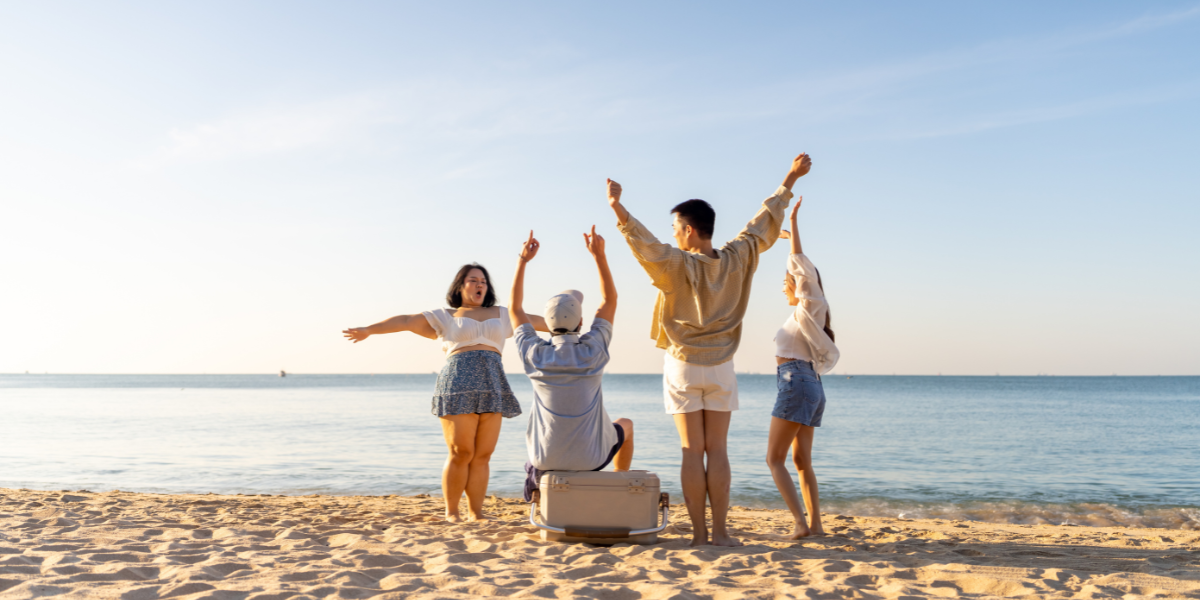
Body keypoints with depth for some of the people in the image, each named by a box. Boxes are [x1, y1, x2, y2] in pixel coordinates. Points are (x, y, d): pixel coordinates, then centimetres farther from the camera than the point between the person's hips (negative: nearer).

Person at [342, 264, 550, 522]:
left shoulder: (500, 315, 22)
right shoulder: (445, 317, 13)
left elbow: (539, 321, 24)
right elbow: (406, 321, 2)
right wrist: (369, 329, -10)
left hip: (492, 390, 3)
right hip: (458, 387, -3)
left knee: (482, 455, 1)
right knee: (461, 453, -6)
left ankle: (476, 514, 9)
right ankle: (451, 512, 9)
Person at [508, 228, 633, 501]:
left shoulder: (535, 354, -13)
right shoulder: (592, 351, -16)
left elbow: (515, 309, 4)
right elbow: (610, 300, -2)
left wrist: (523, 260, 3)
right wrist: (599, 254, -3)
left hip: (547, 456, 2)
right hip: (590, 457, -2)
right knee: (625, 426, 31)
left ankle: (535, 475, 50)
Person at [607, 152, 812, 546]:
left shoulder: (677, 265, -16)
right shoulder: (736, 259, -3)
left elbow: (646, 245, -33)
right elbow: (764, 224, 7)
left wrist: (619, 210, -40)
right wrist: (789, 181, 18)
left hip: (683, 366, -3)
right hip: (720, 366, 3)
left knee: (692, 451, 2)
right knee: (717, 451, 5)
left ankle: (699, 532, 5)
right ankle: (720, 531, 5)